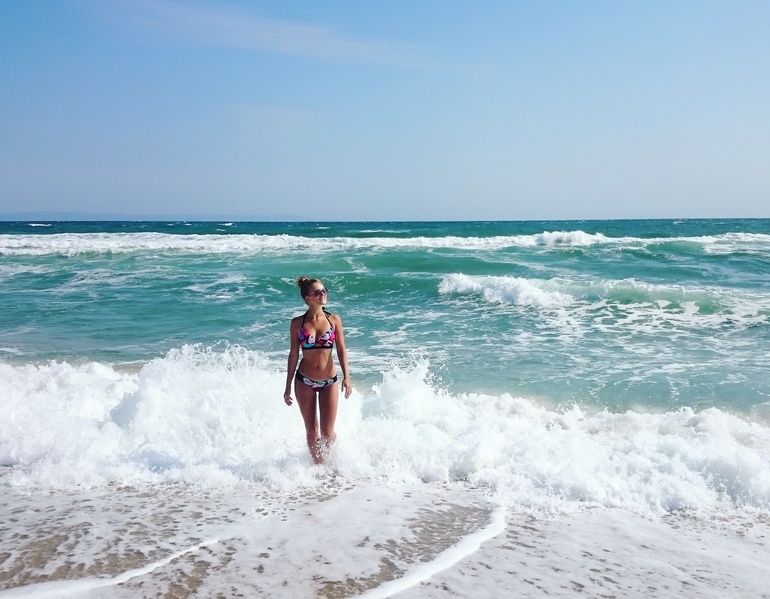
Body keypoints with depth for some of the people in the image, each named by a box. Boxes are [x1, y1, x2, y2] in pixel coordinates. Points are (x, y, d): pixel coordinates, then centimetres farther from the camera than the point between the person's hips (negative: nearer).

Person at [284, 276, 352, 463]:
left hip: (329, 382, 0)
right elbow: (293, 355, 1)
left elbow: (341, 350, -3)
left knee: (327, 432, 2)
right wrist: (288, 387, 3)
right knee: (312, 431, 7)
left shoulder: (334, 320, -2)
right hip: (304, 381, 0)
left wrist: (346, 376, -15)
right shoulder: (297, 323, -4)